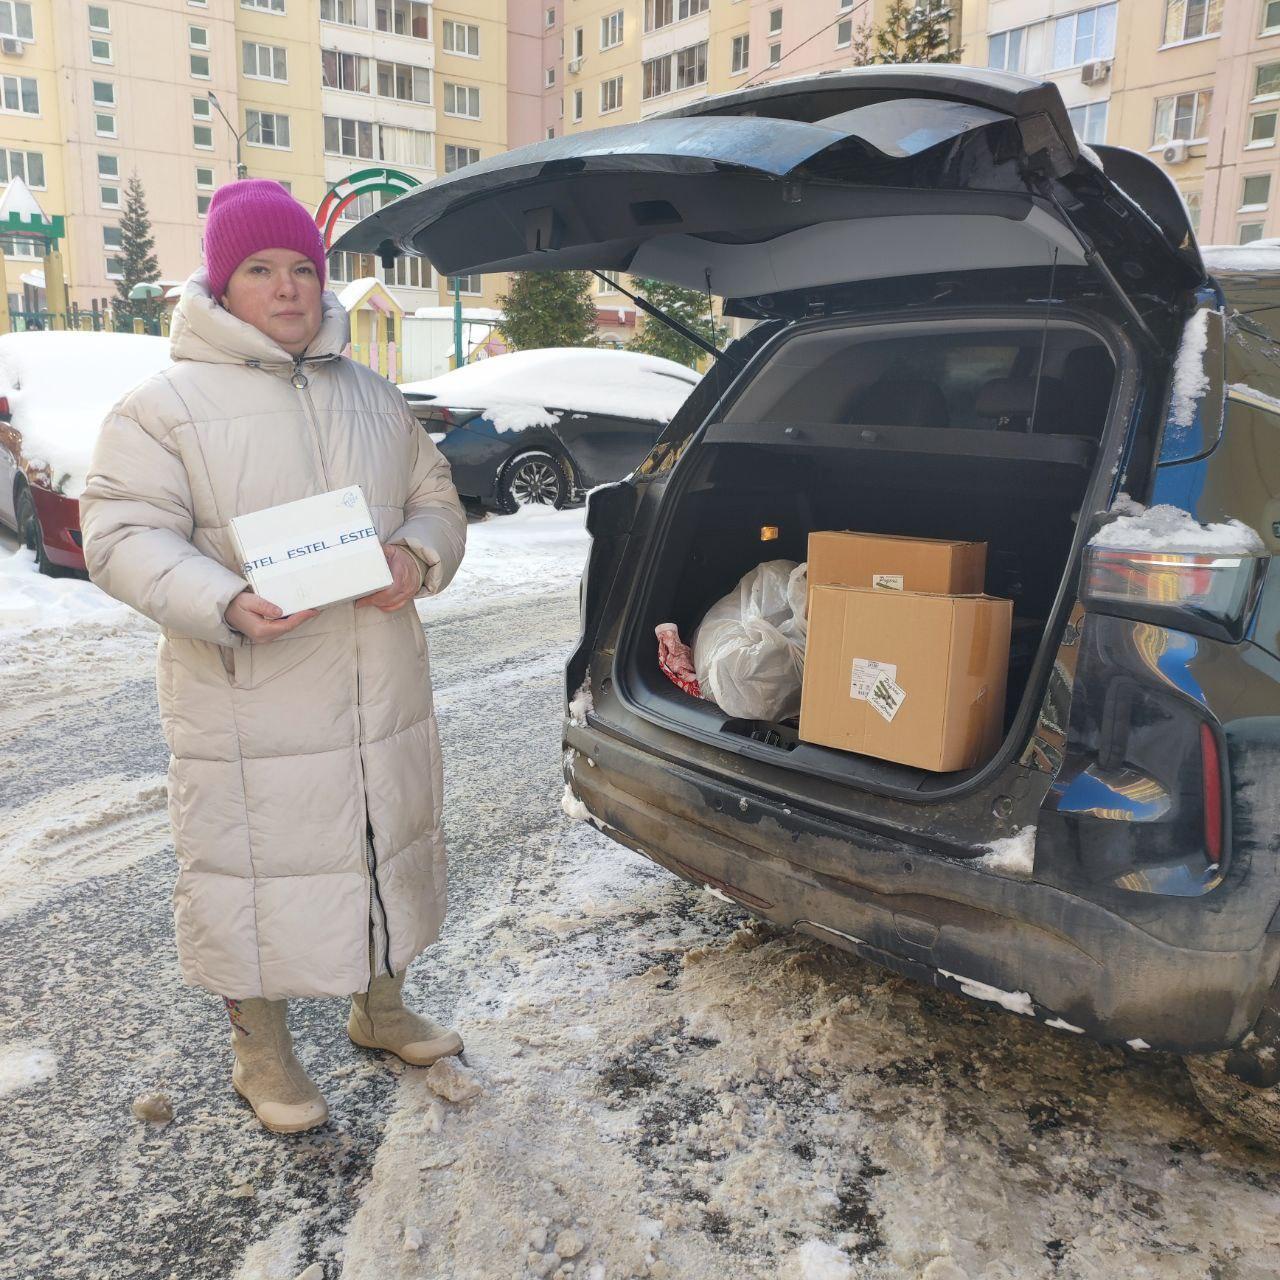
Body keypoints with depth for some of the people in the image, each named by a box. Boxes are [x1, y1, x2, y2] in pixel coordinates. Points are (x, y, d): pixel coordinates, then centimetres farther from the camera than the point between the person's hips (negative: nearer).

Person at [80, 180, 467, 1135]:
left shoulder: (376, 398, 11)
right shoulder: (164, 407, -5)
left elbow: (438, 500, 14)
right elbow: (123, 538, -10)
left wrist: (417, 557, -10)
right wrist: (225, 606, -28)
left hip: (382, 695, 5)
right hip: (249, 707, -5)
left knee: (383, 850, 18)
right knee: (256, 875, 6)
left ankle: (379, 1004, 42)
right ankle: (262, 1050, 31)